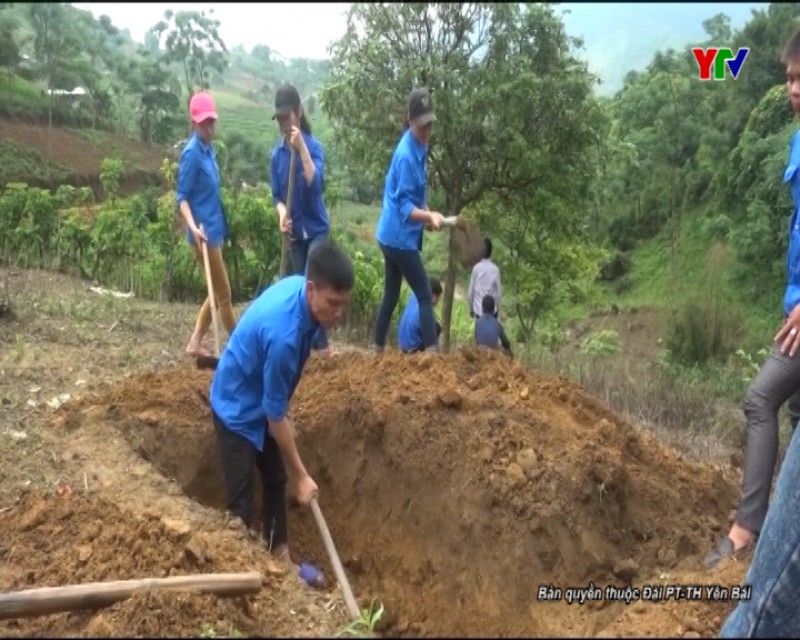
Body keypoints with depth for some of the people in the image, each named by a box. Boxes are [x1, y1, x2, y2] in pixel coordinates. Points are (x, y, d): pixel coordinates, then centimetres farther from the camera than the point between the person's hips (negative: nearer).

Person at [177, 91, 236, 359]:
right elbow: (181, 197, -15)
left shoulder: (209, 150, 10)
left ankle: (195, 343, 22)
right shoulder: (192, 153, -15)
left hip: (214, 229, 9)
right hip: (204, 233, -9)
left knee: (217, 293, 15)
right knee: (223, 294, 1)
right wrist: (193, 227, -29)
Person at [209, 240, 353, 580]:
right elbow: (276, 413, -27)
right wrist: (302, 475, -18)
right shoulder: (284, 334, -38)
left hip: (262, 400, 9)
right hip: (238, 409, -9)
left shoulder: (297, 285, -14)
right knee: (241, 501, -2)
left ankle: (279, 555, 32)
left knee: (275, 481, 17)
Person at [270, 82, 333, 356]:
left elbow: (316, 184, -27)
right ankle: (310, 342, 20)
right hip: (296, 232, 5)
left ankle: (322, 344, -5)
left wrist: (301, 148, -31)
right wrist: (282, 213, -17)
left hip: (317, 228, -5)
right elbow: (277, 195, 4)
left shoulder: (313, 146, -12)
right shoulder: (276, 154, -1)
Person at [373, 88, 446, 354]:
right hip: (400, 238, -9)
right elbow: (405, 207, -23)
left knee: (390, 297, 15)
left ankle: (378, 352, 24)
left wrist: (427, 216, 15)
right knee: (425, 296, -8)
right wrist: (430, 216, -36)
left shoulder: (418, 146, 9)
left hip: (391, 236, 9)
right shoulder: (407, 155, -21)